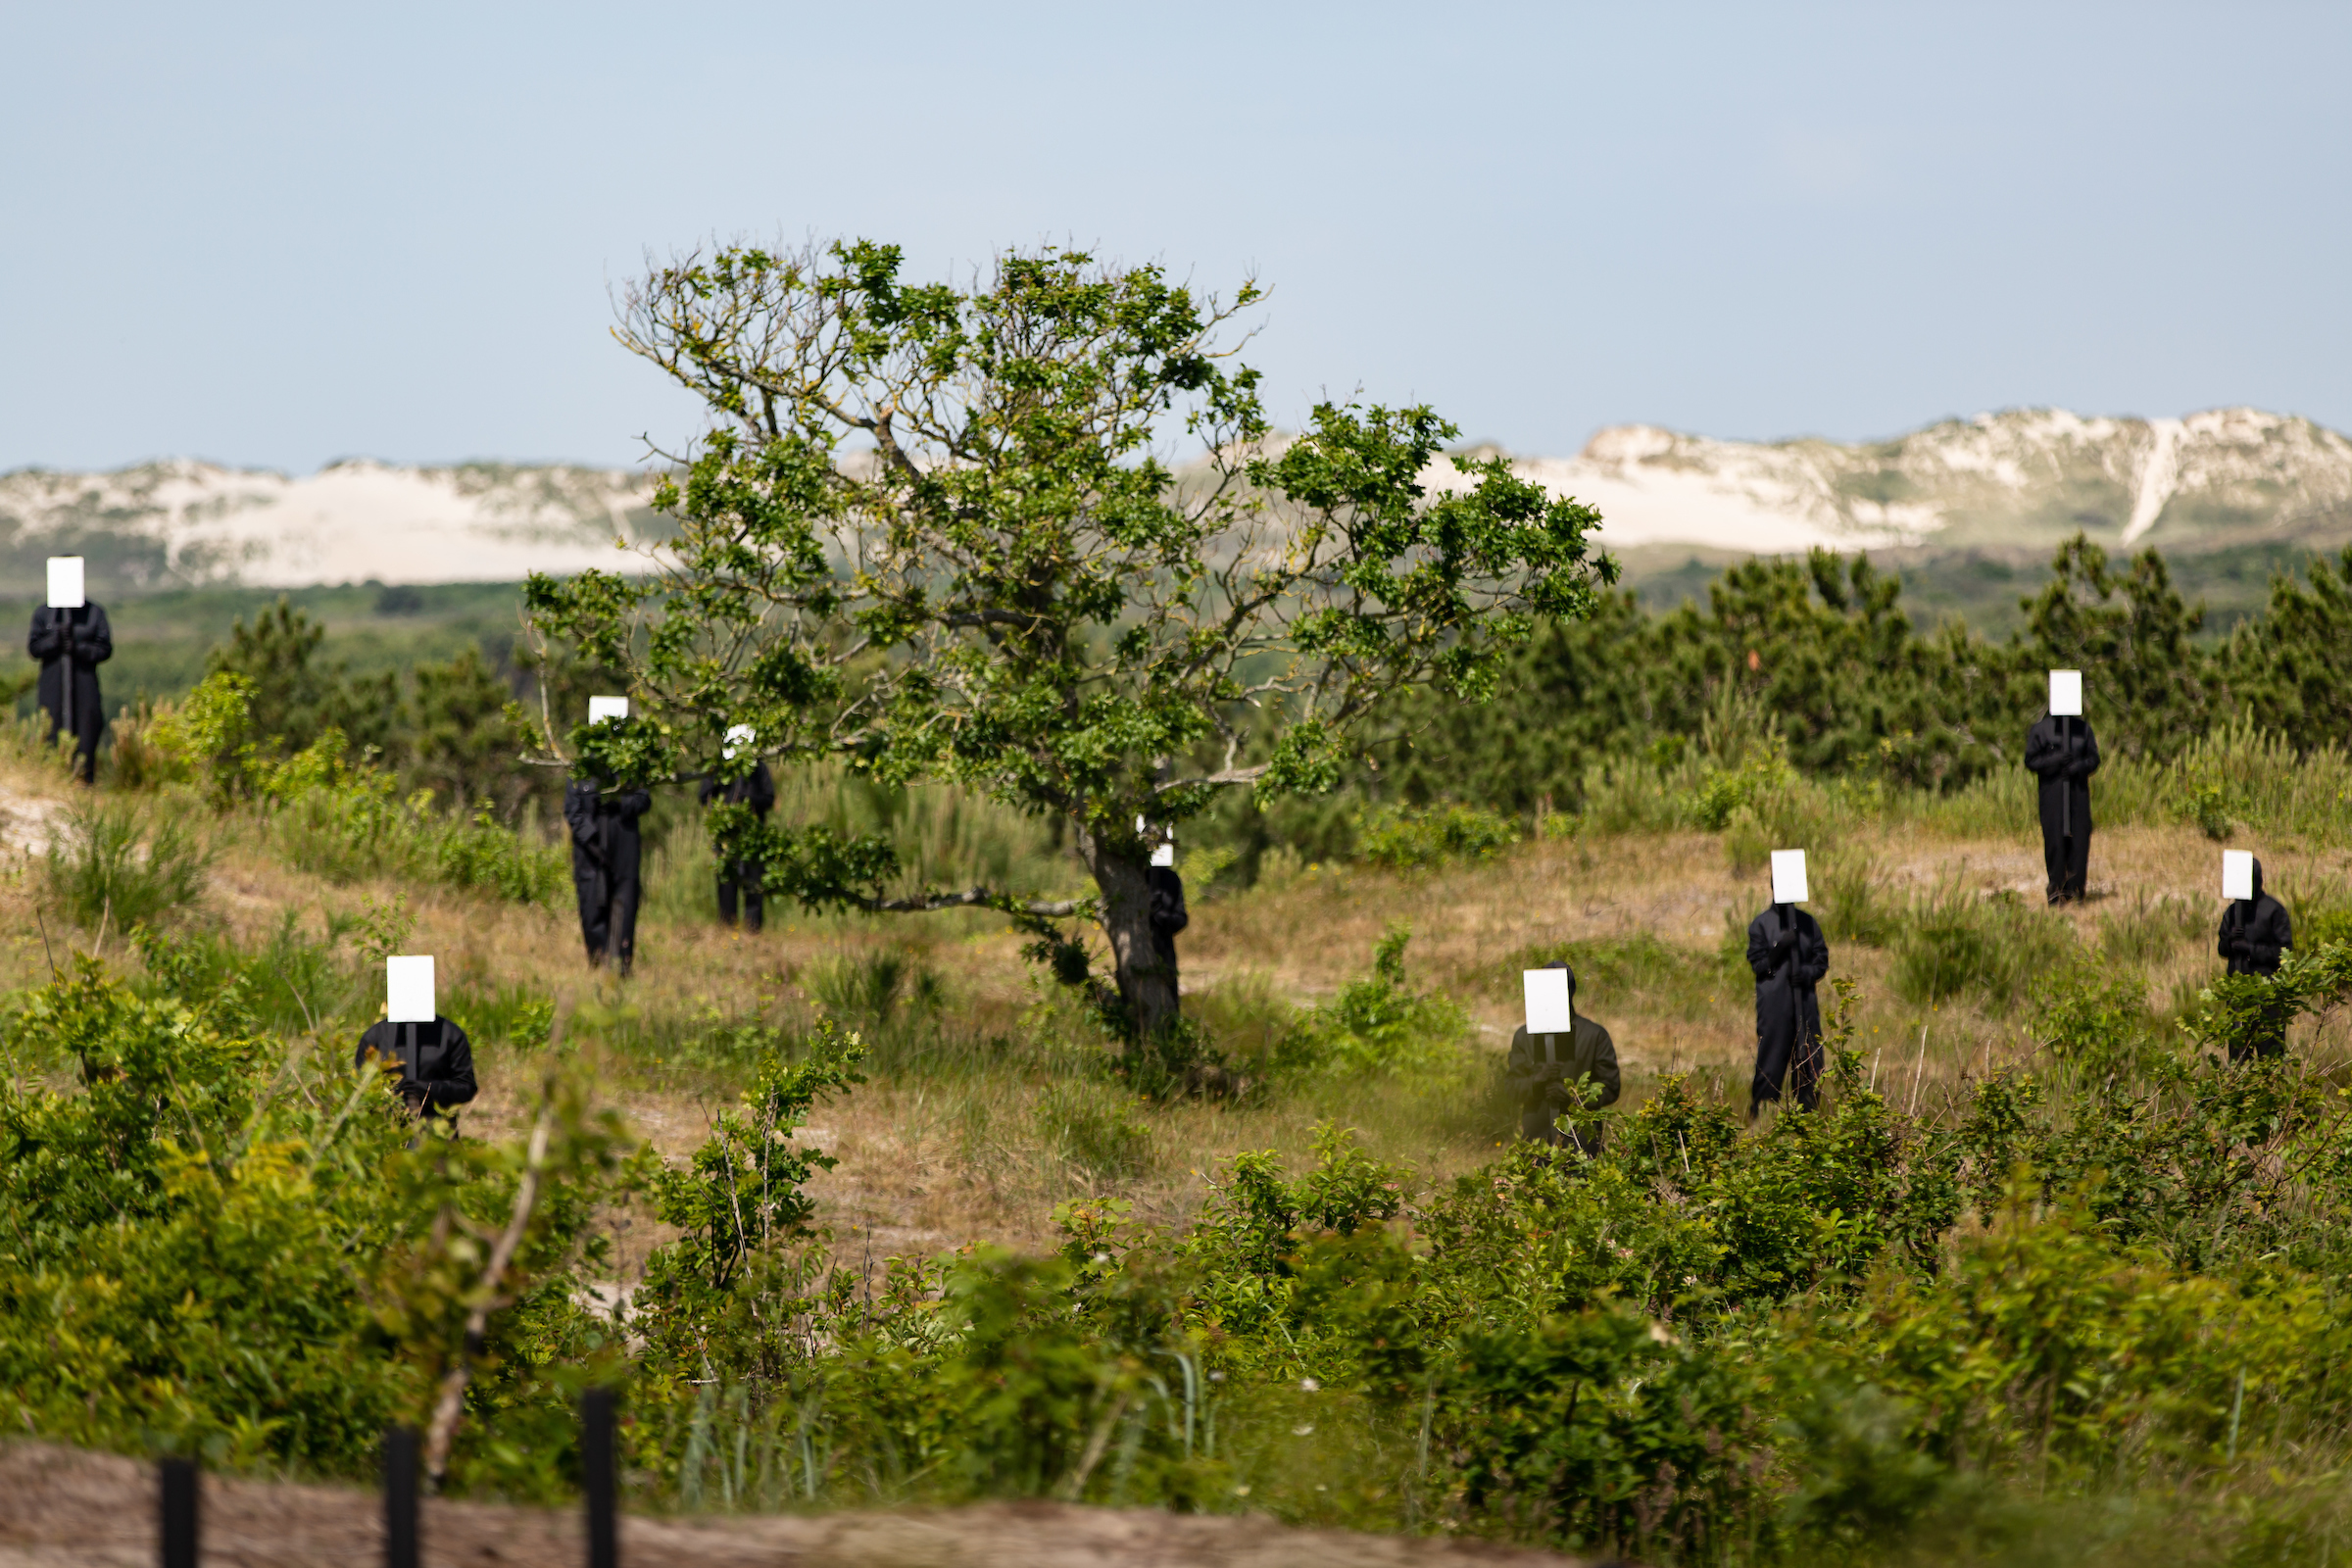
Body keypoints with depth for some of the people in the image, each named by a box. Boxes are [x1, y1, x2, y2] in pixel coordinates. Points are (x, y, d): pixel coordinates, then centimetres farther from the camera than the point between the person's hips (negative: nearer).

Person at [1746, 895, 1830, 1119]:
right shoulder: (1761, 924, 2)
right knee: (1771, 1061, -7)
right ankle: (1759, 1115, -1)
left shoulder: (1808, 923, 12)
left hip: (1805, 1000, 4)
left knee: (1810, 1060, 2)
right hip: (1774, 1002, -4)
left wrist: (1808, 973, -9)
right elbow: (1758, 964, -3)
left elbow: (1822, 960, 11)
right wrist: (1780, 947, -18)